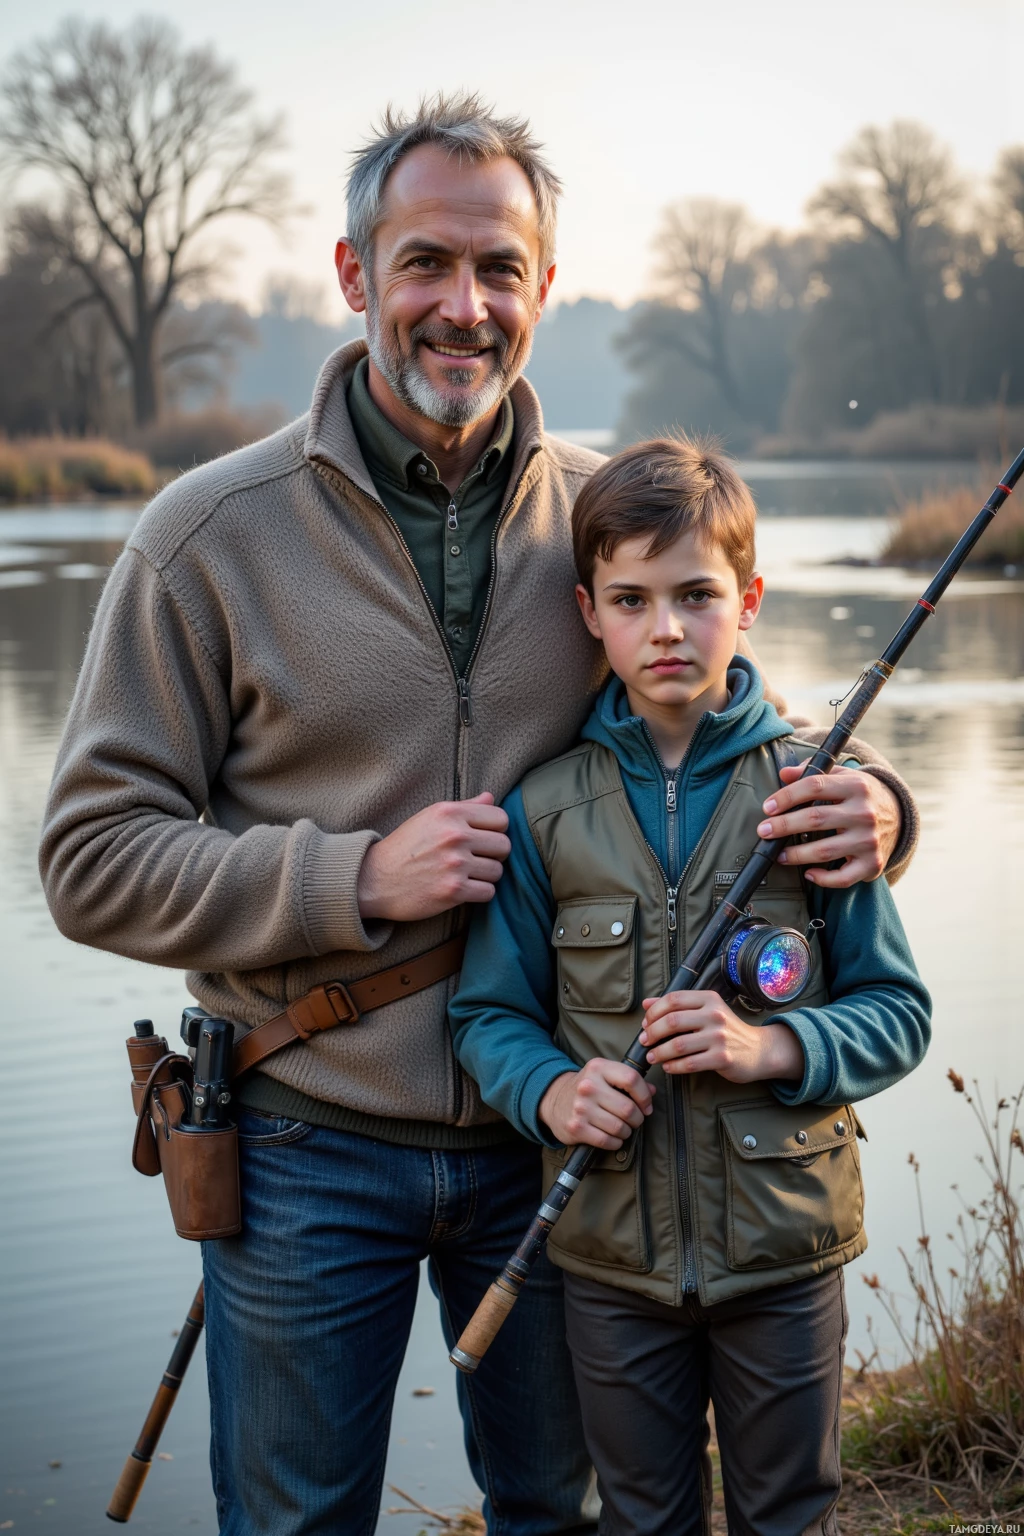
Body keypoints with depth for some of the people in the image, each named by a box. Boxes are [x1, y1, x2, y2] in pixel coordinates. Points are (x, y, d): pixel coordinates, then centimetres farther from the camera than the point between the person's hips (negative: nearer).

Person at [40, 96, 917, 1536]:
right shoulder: (212, 531, -9)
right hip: (309, 1149, -2)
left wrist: (862, 798, -14)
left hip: (544, 1141, 3)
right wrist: (358, 878, -21)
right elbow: (94, 859, -9)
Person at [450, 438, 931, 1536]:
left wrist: (773, 1046, -21)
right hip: (612, 1250, 1)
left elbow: (897, 1012, -3)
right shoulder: (544, 809, -2)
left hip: (785, 1243, -1)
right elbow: (490, 1012, 3)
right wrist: (549, 1092, -18)